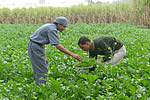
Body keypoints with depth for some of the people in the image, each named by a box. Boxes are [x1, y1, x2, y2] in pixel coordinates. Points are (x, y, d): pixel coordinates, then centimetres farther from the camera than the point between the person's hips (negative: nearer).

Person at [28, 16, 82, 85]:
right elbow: (58, 46, -25)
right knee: (42, 71, -8)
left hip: (34, 46, 10)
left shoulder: (50, 26, 14)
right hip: (35, 47, -10)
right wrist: (72, 55, -27)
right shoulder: (52, 29, -17)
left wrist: (44, 57, 19)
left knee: (39, 71, 12)